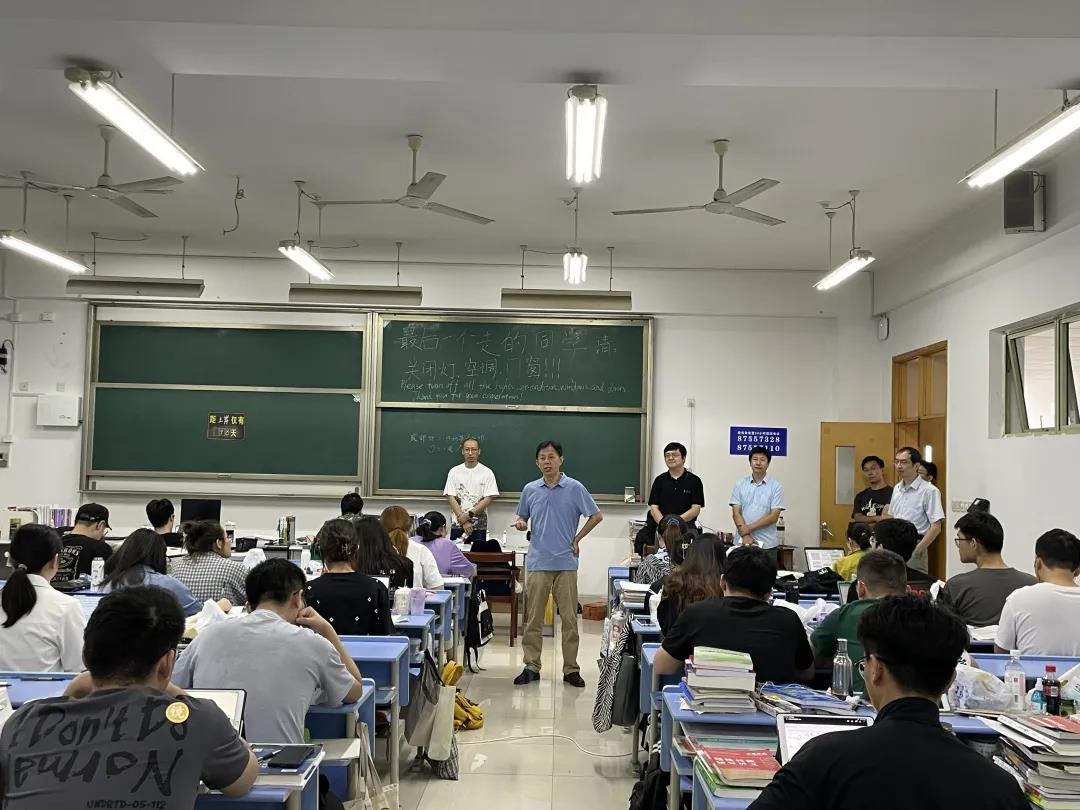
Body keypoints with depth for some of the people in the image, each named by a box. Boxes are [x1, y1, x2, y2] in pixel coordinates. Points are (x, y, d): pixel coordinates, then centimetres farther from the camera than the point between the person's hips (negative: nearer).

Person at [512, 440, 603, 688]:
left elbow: (596, 516, 3)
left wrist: (577, 539, 1)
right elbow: (521, 517, 18)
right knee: (533, 618, 4)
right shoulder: (530, 489, 7)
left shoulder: (575, 488, -2)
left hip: (566, 563, -2)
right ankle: (531, 667, 14)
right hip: (538, 562, 2)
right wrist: (520, 523, -5)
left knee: (570, 618, 2)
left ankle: (571, 669, 11)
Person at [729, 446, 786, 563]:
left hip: (767, 545, -1)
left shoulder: (776, 486, 1)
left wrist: (749, 528, -12)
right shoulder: (740, 484, 6)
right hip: (742, 543, 1)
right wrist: (745, 535, -12)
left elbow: (774, 516, -6)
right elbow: (736, 513, 1)